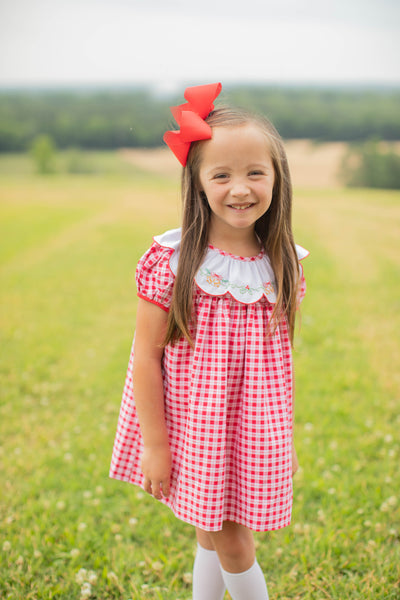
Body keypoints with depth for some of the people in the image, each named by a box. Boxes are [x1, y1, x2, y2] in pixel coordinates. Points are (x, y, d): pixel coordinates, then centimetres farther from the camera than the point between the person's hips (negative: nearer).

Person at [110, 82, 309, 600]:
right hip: (195, 434, -3)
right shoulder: (172, 262, -16)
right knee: (225, 542, 10)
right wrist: (154, 445, -9)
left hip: (255, 435, 3)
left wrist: (287, 440, 11)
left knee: (217, 536, 16)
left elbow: (282, 355, 5)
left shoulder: (283, 266, -4)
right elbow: (146, 355, -11)